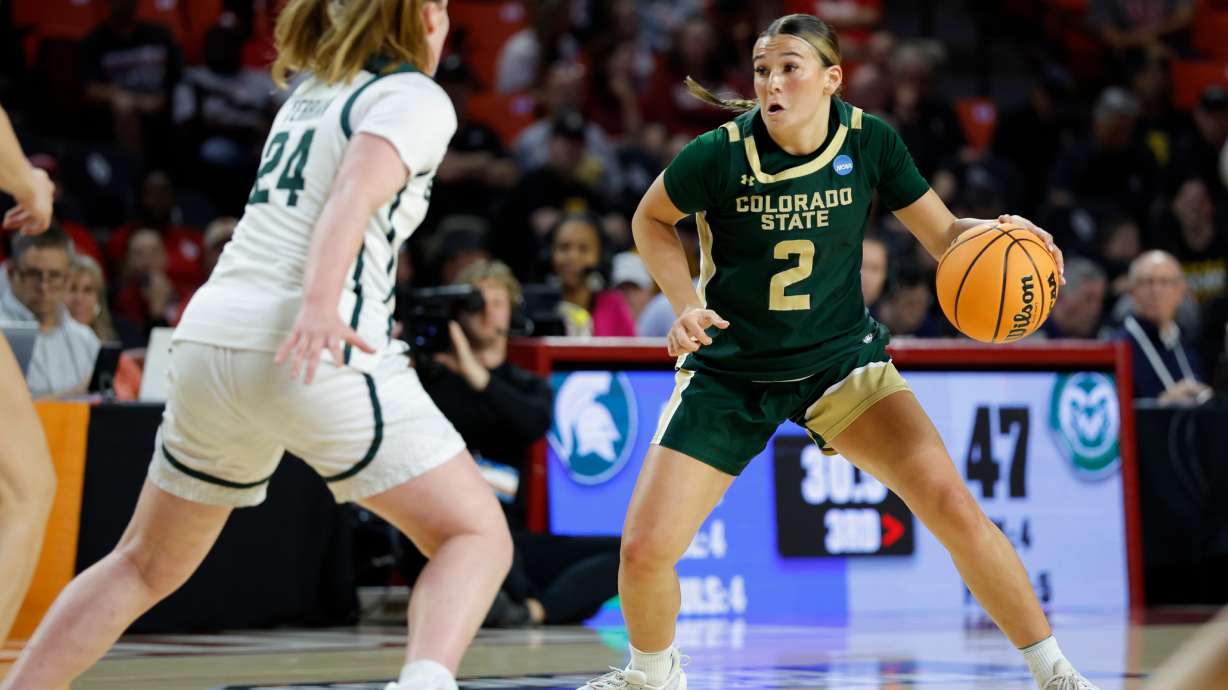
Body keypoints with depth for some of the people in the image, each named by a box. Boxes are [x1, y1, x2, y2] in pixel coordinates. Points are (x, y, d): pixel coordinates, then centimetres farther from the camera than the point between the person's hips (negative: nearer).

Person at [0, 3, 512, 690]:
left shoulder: (311, 95, 24)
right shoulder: (417, 98, 0)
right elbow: (353, 197, -18)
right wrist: (320, 304, -33)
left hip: (212, 334, 7)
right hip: (321, 353, -7)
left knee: (146, 565, 21)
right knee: (477, 537, -3)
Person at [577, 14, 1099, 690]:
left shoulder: (868, 141, -10)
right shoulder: (720, 154, -16)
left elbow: (944, 234, 0)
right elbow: (651, 220, 4)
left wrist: (997, 232, -22)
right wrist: (686, 305, -10)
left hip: (840, 356, 1)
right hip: (729, 368, -1)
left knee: (951, 503, -19)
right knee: (644, 549, -11)